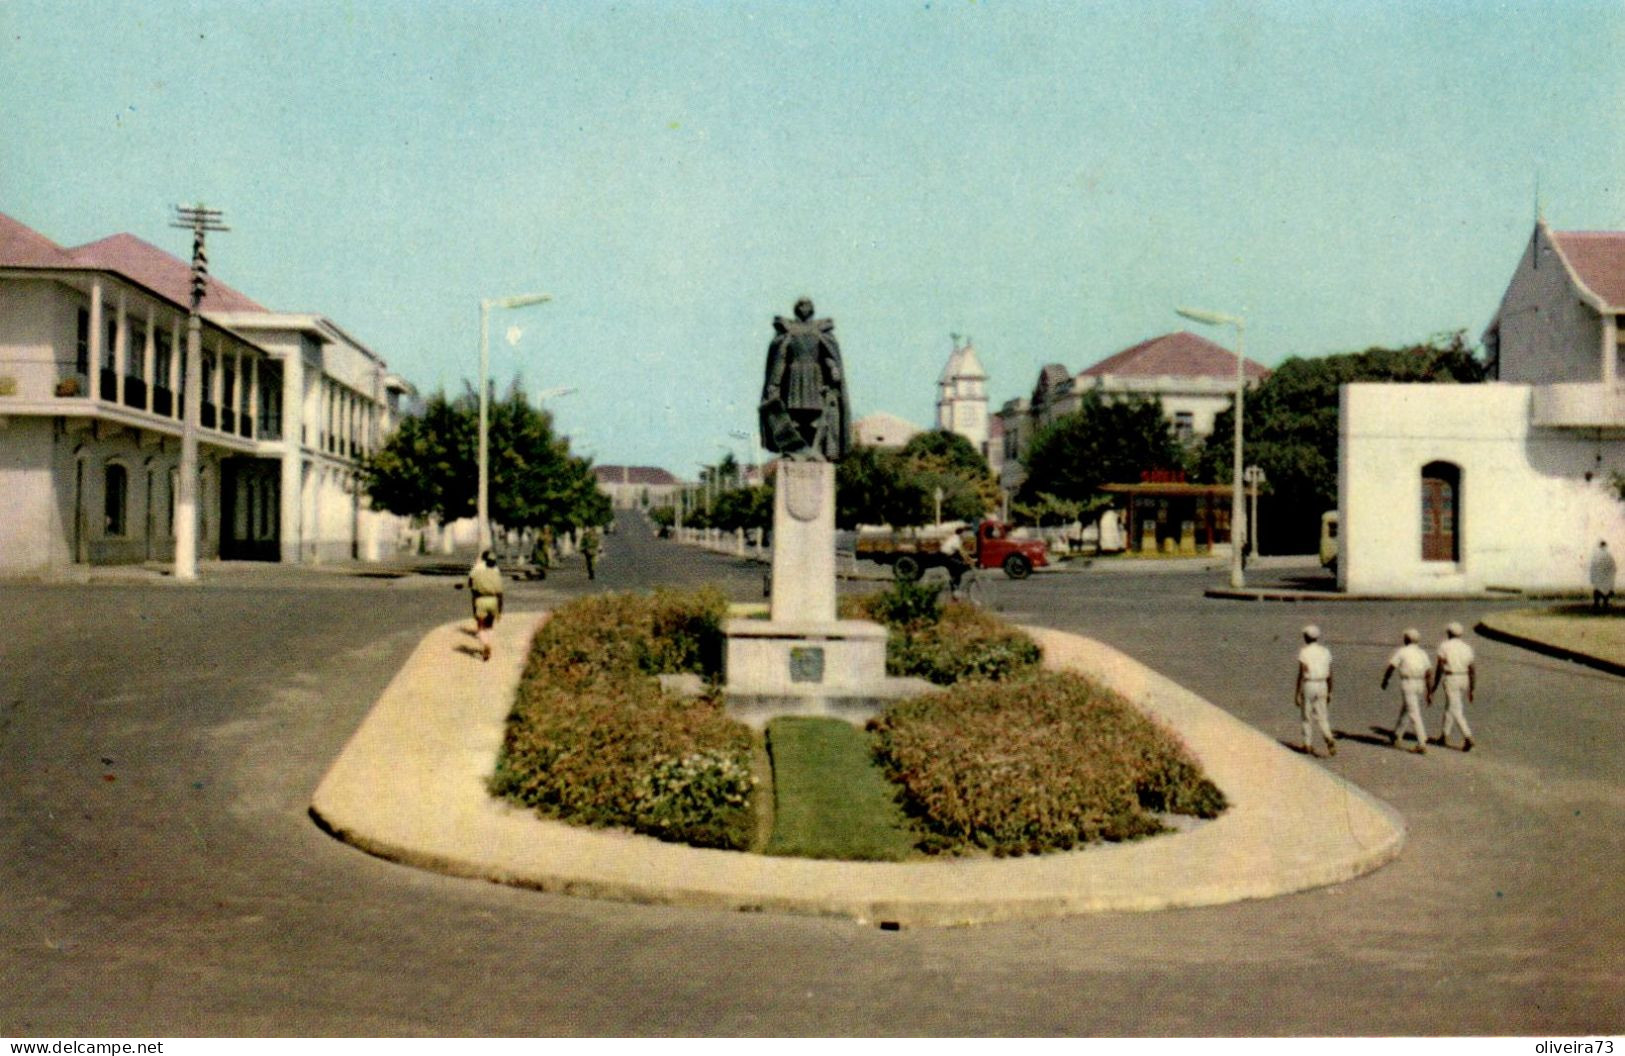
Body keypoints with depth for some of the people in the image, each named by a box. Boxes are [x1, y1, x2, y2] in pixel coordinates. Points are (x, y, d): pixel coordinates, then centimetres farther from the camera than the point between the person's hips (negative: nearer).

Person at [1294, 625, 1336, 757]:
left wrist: (1297, 693, -9)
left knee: (1307, 717, 9)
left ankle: (1308, 745, 16)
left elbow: (1301, 673, -13)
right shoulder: (1325, 651, 6)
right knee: (1322, 716, 6)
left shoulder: (1304, 652, -9)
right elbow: (1329, 675, 7)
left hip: (1308, 686, -3)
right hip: (1322, 686, 4)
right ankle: (1329, 738, -18)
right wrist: (1329, 692, 16)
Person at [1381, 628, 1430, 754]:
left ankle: (1422, 745, -14)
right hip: (1420, 685, 6)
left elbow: (1391, 668, -5)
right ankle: (1396, 737, 34)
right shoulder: (1422, 652, 10)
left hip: (1407, 684, -6)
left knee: (1414, 715, -8)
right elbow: (1427, 673, 7)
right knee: (1404, 711, 22)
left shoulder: (1401, 651, -5)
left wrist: (1385, 681, 12)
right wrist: (1428, 691, 10)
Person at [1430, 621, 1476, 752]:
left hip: (1450, 680, -6)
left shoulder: (1444, 646, -7)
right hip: (1464, 681, 6)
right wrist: (1471, 690, 11)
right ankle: (1444, 737, 26)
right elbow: (1472, 669, 5)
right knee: (1449, 707, 19)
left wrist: (1434, 686, -5)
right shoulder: (1467, 647, 6)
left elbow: (1439, 667, -10)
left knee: (1455, 711, -7)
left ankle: (1467, 737, -22)